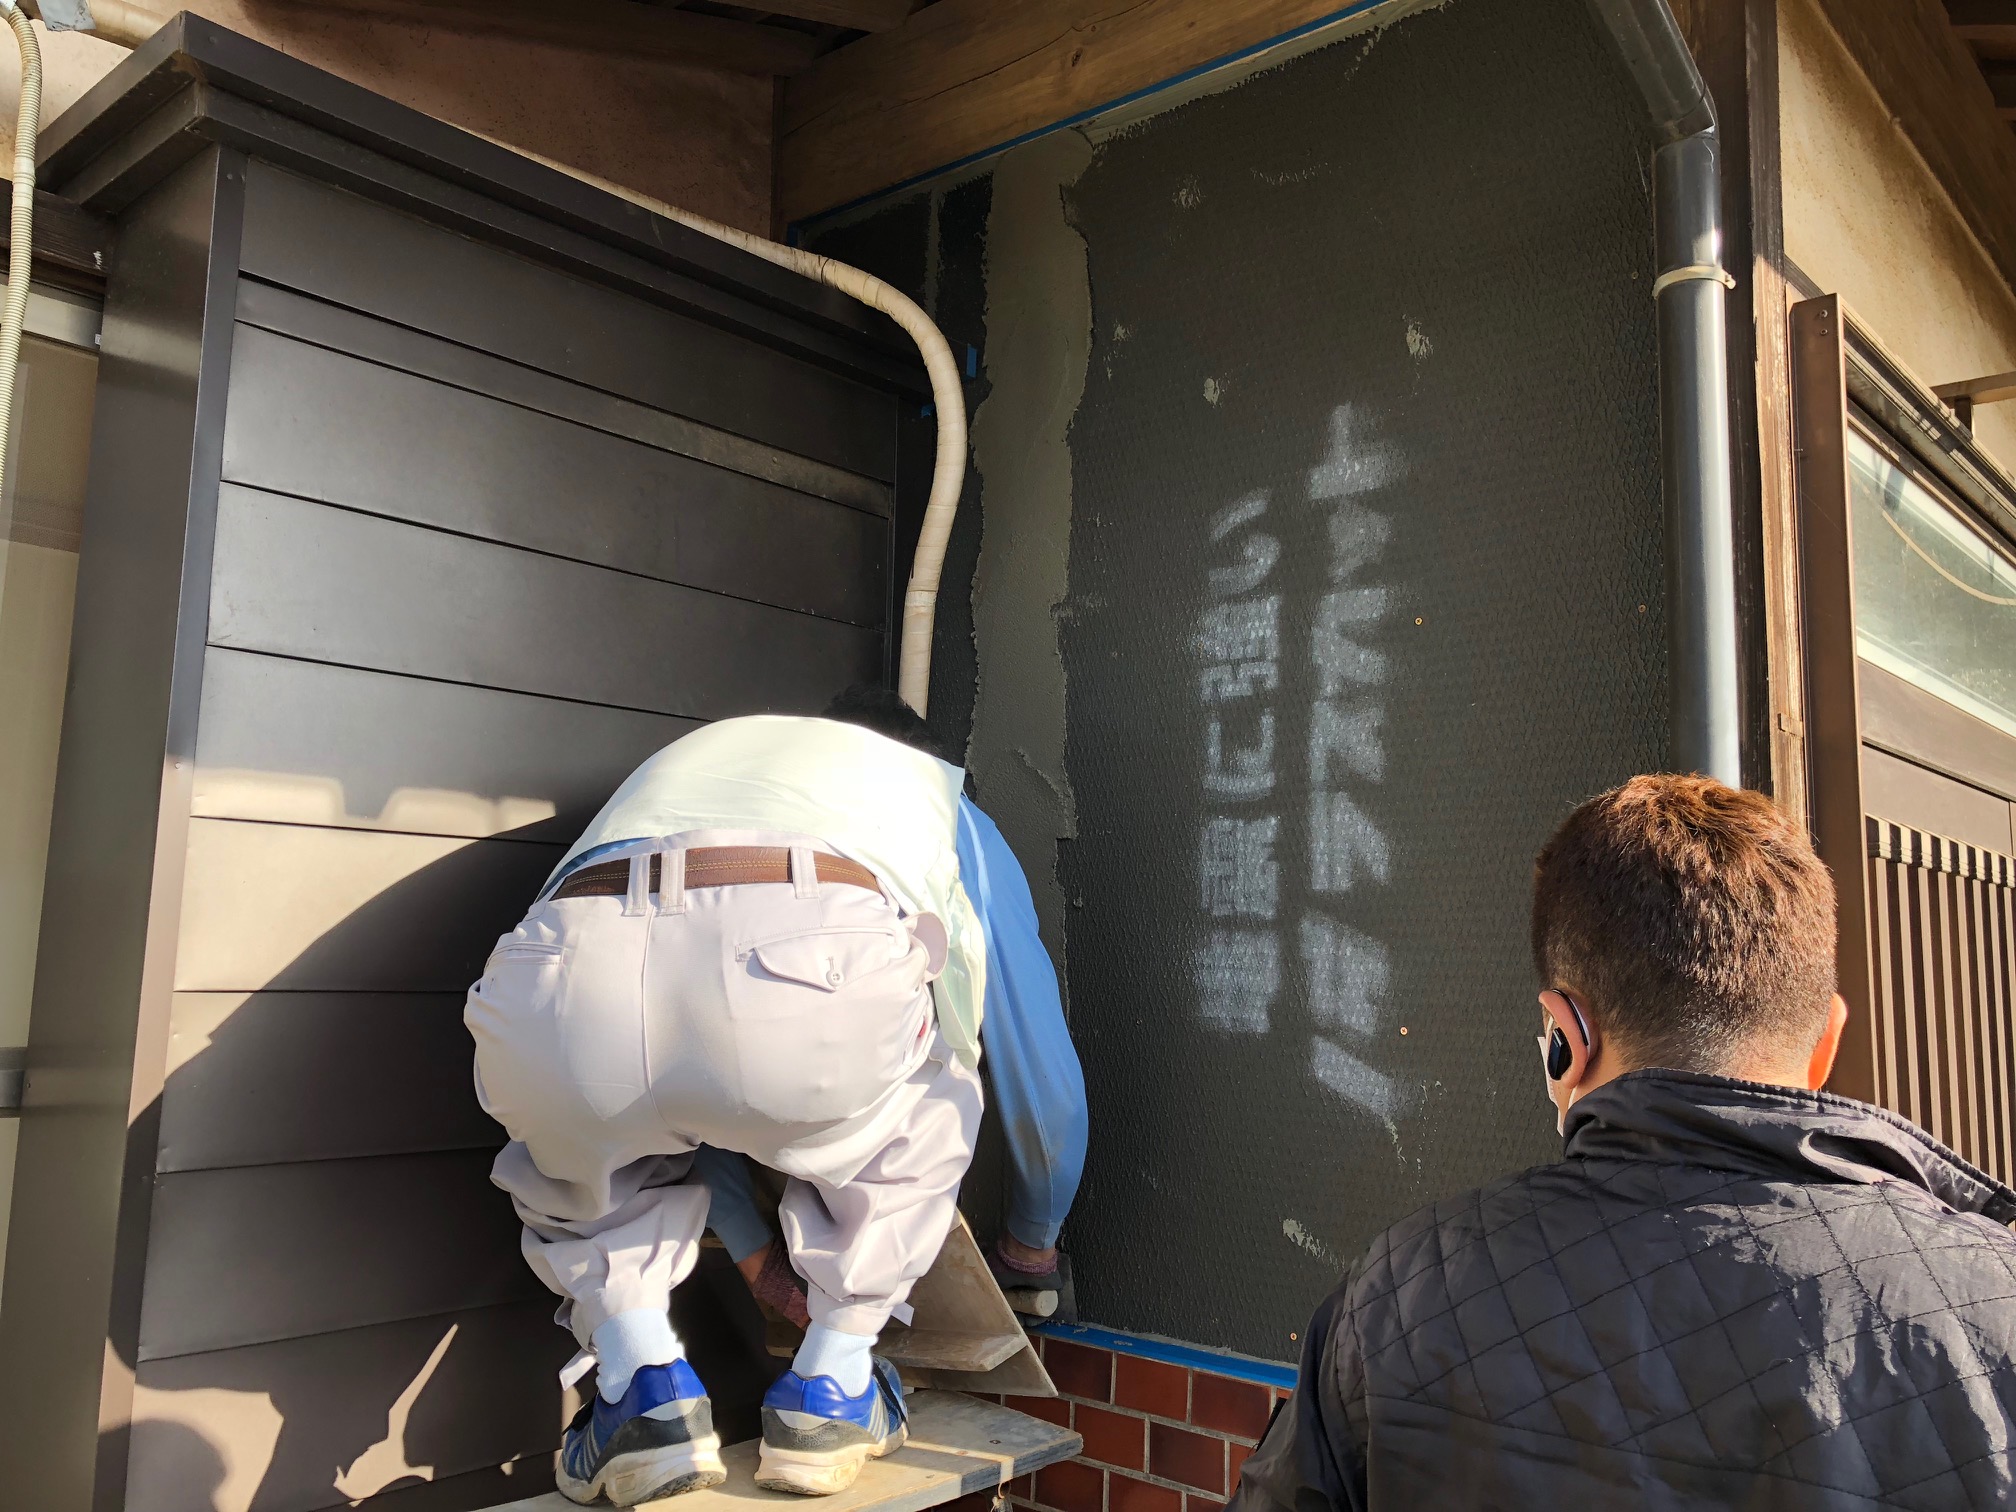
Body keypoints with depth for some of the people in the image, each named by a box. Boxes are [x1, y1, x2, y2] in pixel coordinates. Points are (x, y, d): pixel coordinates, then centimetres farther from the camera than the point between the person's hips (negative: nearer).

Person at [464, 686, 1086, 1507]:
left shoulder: (675, 763, 47)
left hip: (567, 982, 4)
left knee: (574, 1163, 39)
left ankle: (645, 1393, 22)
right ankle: (829, 1393, 28)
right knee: (917, 1120, 33)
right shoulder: (938, 787, 39)